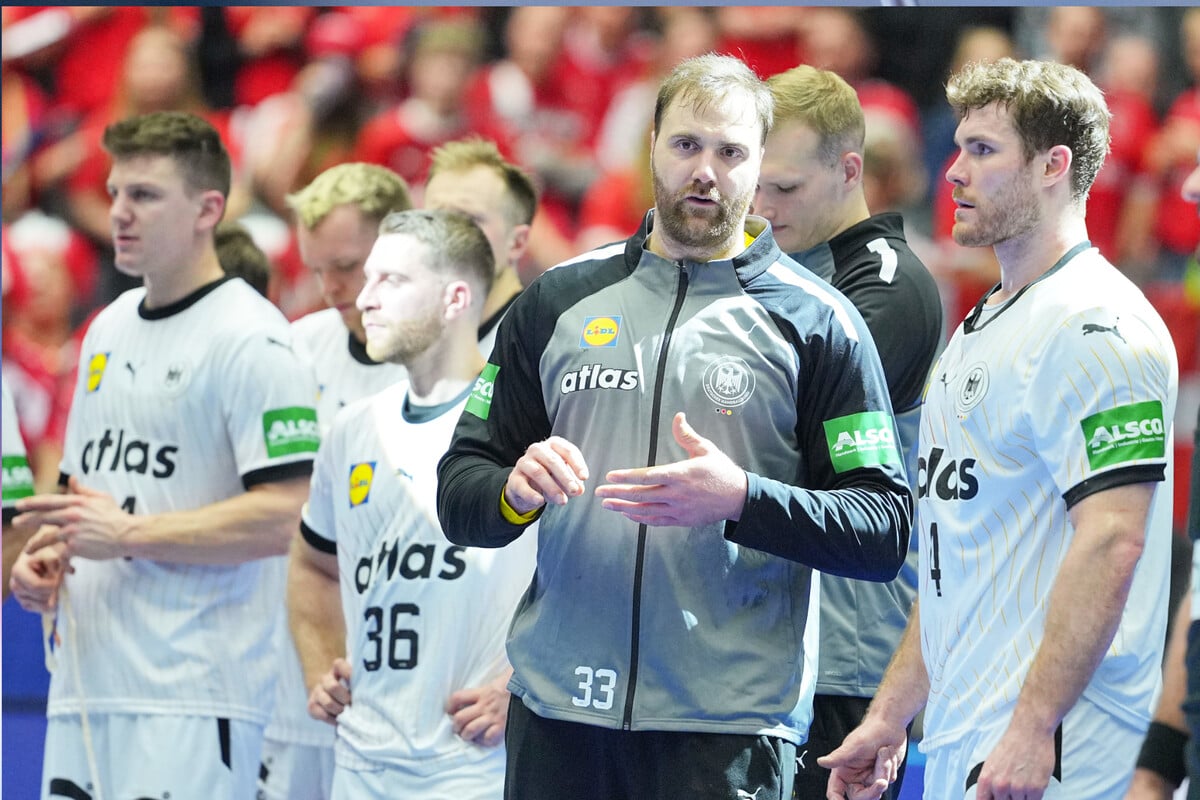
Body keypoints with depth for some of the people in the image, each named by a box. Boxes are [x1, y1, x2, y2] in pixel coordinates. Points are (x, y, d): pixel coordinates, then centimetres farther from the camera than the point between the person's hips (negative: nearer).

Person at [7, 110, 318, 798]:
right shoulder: (109, 329, 19)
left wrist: (128, 534, -17)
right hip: (84, 686, 8)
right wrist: (46, 557, 7)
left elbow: (285, 516, -16)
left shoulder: (253, 340, -8)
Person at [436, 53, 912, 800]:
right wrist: (516, 491, -9)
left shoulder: (817, 322, 2)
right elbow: (459, 496, 14)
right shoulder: (560, 301, 12)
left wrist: (741, 500, -18)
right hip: (558, 710, 3)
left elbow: (886, 531, -3)